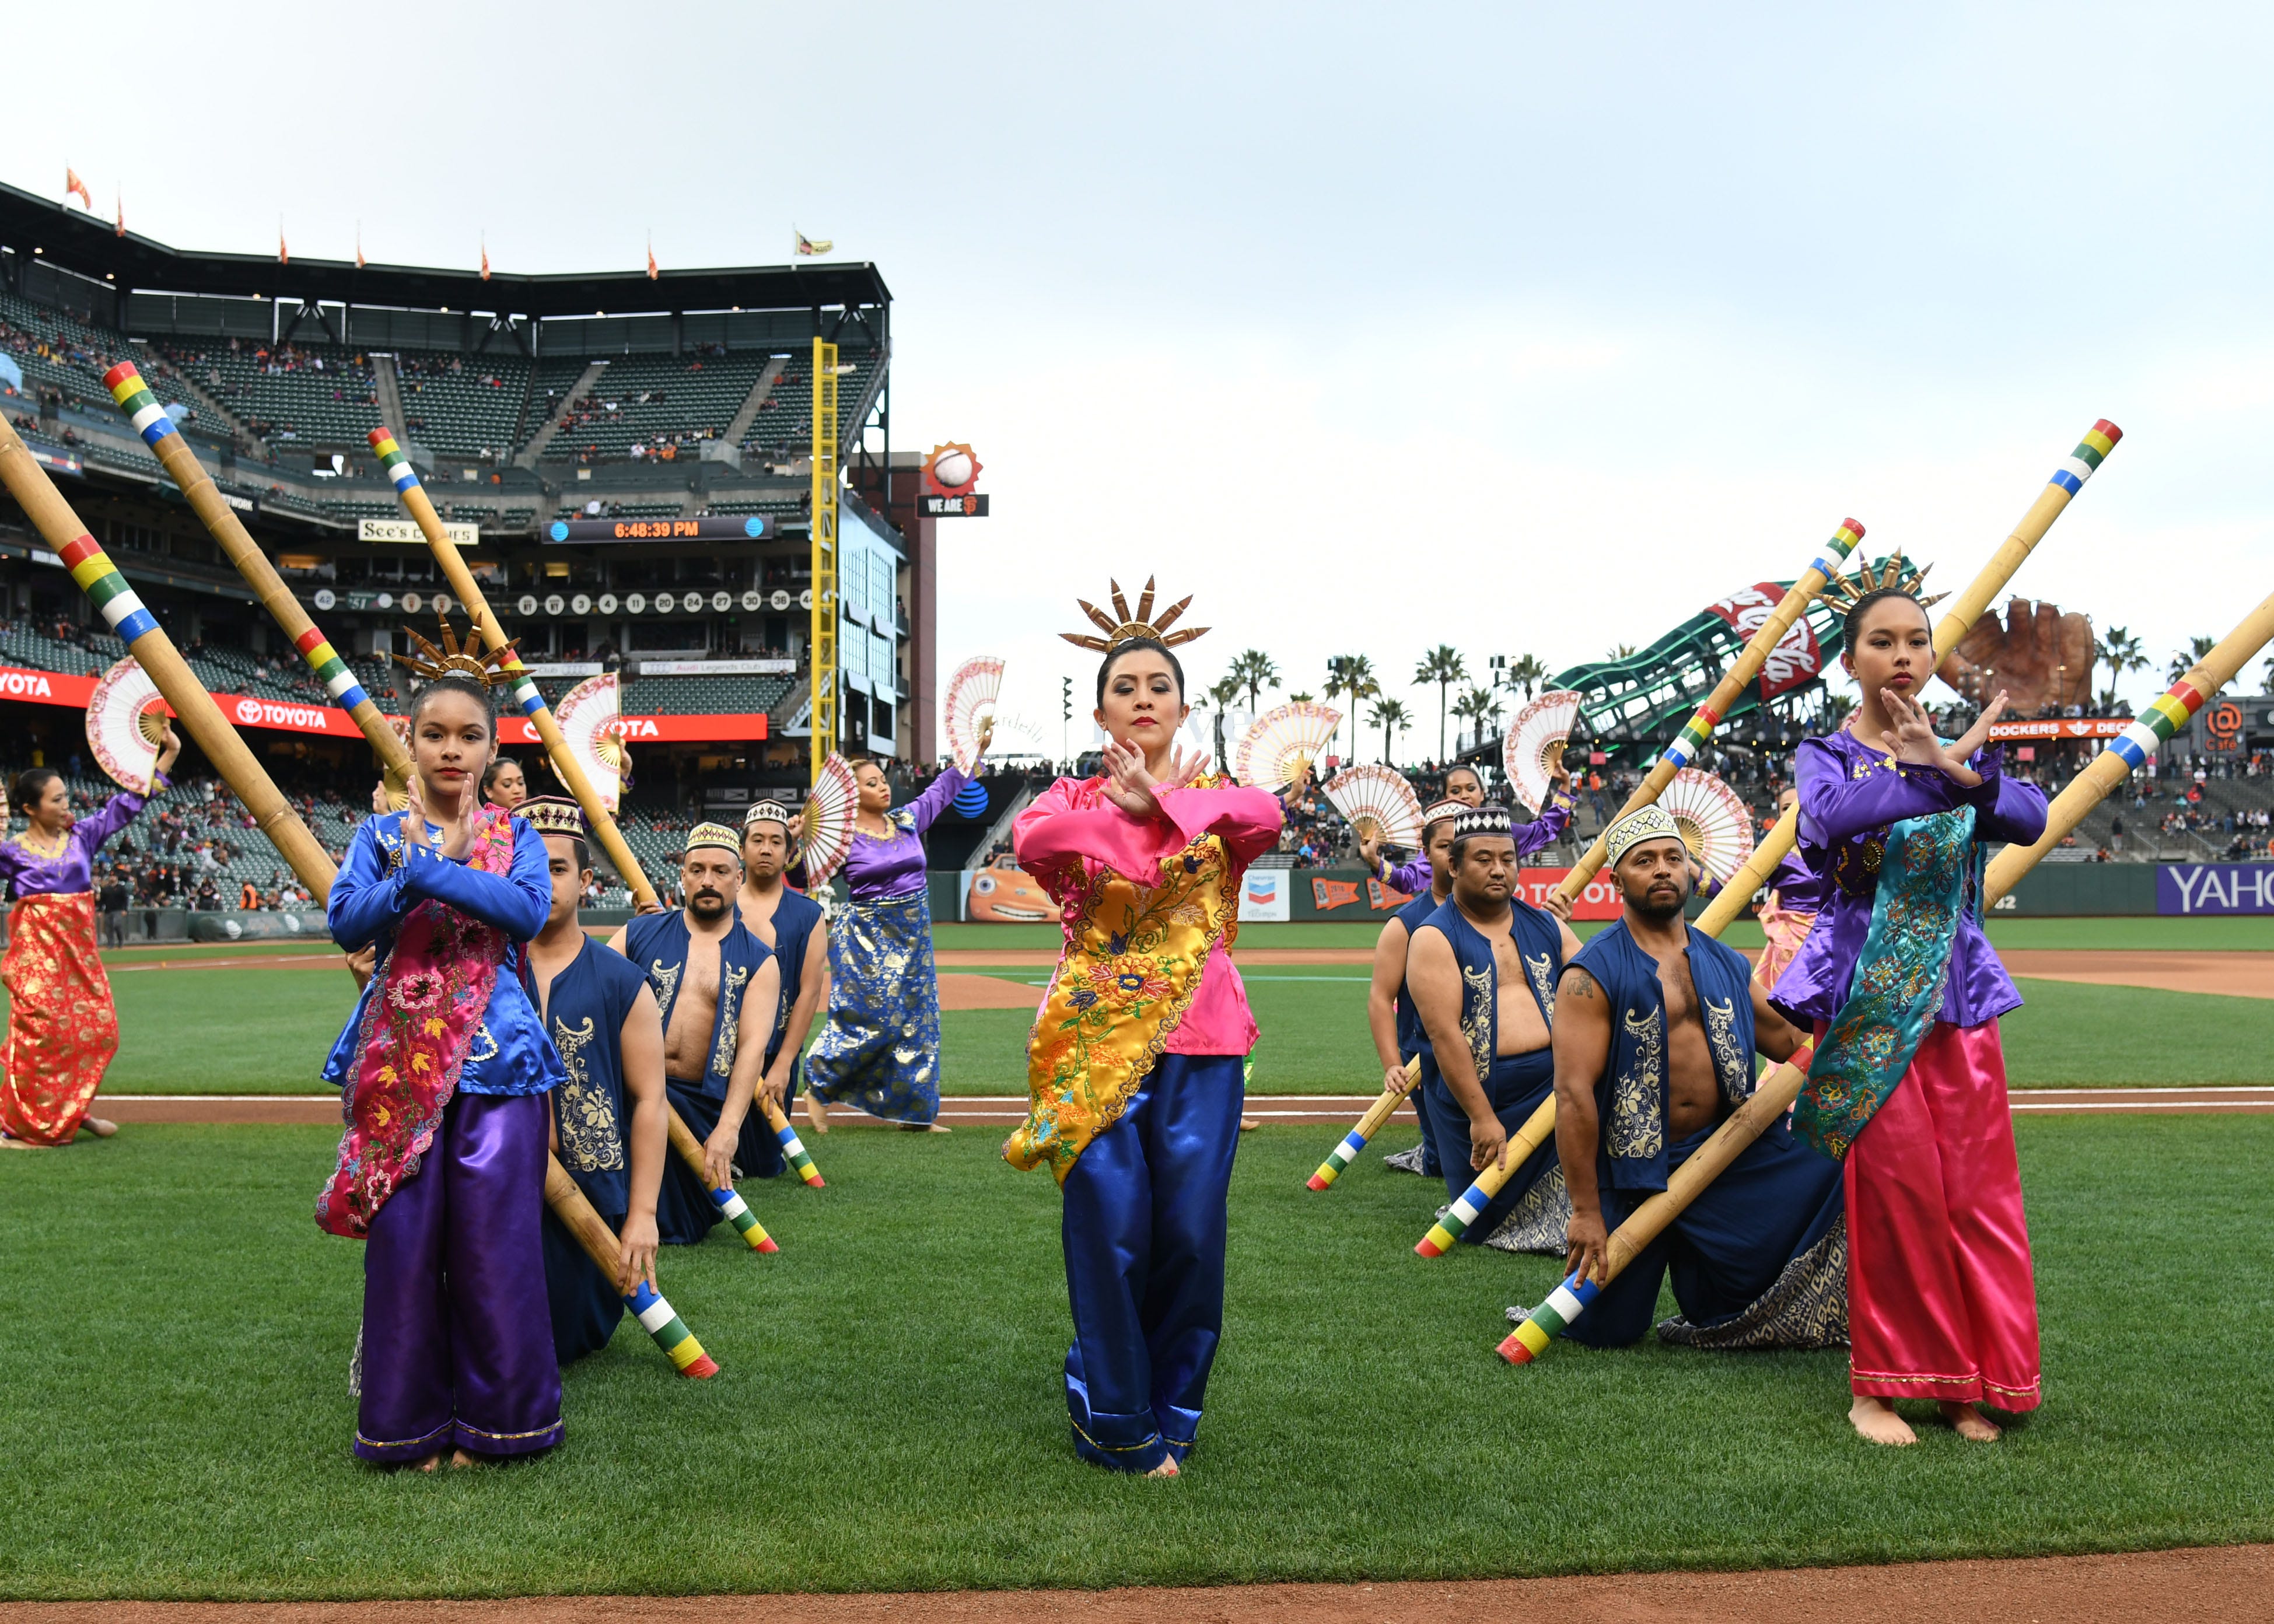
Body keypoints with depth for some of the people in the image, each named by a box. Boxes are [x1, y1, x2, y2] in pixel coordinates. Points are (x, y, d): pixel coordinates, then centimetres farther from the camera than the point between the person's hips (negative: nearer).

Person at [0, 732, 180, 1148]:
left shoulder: (82, 834, 8)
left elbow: (128, 804, 9)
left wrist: (168, 755, 7)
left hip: (80, 949, 5)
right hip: (38, 950, -5)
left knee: (97, 1029, 5)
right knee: (40, 1034, -8)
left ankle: (72, 1112, 21)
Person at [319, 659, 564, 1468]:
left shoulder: (514, 837, 7)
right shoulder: (380, 835, 11)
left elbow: (529, 910, -13)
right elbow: (346, 922, -5)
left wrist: (427, 866, -17)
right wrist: (411, 870, -20)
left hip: (493, 1058, -1)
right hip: (398, 1059, 1)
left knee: (494, 1237, -2)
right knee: (402, 1237, 2)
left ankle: (494, 1419, 13)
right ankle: (408, 1422, 17)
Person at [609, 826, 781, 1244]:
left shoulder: (759, 962, 6)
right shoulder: (638, 935, 9)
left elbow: (752, 1047, -5)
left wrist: (728, 1128, -18)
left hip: (703, 1107, 1)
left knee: (683, 1230, -2)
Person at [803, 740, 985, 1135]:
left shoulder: (908, 820, 6)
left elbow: (945, 786, 16)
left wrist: (978, 747, 15)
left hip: (914, 935, 6)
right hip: (868, 936, -6)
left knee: (916, 1021, 7)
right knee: (871, 1020, -7)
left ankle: (914, 1111, 15)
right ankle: (818, 1089, 15)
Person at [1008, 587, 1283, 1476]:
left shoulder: (1215, 798, 13)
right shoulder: (1074, 797, 12)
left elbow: (1266, 816, -12)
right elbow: (1029, 838, -13)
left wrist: (1163, 798, -16)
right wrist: (1124, 805, -15)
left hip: (1198, 1041, 1)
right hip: (1095, 1036, -1)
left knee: (1191, 1230, 0)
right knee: (1109, 1228, -4)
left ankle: (1171, 1412, 21)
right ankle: (1118, 1425, 12)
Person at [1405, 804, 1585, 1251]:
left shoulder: (1546, 926, 9)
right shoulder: (1434, 938, -7)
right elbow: (1444, 1033, -15)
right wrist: (1481, 1117, -20)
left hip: (1554, 1085, 3)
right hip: (1475, 1095, -3)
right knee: (1482, 1228, 10)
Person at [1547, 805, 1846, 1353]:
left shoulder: (1726, 965, 8)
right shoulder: (1593, 974, -11)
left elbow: (1793, 1041, 15)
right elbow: (1573, 1093, -15)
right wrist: (1586, 1211, -18)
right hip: (1634, 1169, -4)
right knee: (1605, 1331, -2)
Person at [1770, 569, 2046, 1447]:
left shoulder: (1964, 752, 14)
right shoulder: (1828, 755, 3)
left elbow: (2031, 817, -6)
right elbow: (1832, 816, -21)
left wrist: (1958, 772, -23)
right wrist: (1930, 772, -29)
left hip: (1957, 996, 4)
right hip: (1869, 997, -4)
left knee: (1977, 1193, 2)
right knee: (1896, 1186, -7)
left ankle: (1964, 1382, 15)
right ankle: (1881, 1385, 6)